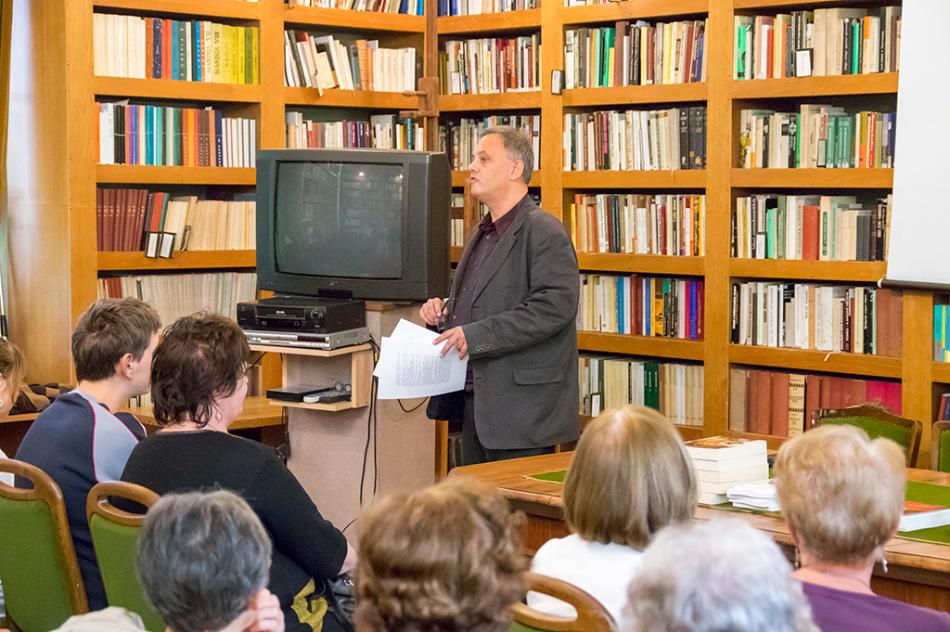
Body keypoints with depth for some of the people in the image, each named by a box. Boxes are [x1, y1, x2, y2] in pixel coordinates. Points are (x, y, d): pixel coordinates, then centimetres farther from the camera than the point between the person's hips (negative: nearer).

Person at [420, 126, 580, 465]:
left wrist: (477, 335, -23)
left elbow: (555, 305, -23)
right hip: (476, 399, 9)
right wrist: (444, 310, 8)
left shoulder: (544, 232, -11)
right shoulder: (484, 234, 20)